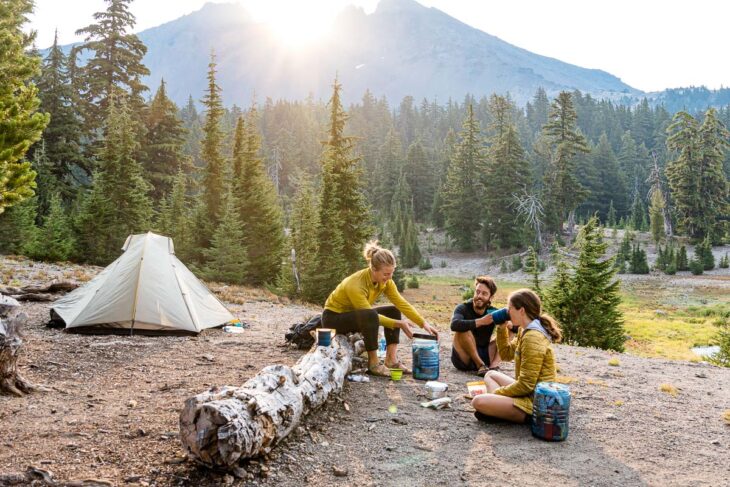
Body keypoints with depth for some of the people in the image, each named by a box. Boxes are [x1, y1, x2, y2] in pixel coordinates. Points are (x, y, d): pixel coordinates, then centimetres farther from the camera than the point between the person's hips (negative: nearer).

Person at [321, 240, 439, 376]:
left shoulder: (385, 281, -13)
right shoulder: (356, 285, -34)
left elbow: (402, 303, -11)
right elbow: (371, 316, -27)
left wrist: (424, 323, -19)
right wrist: (399, 324, -24)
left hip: (355, 315, 8)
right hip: (333, 317, -8)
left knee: (394, 312, -4)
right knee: (370, 315, -35)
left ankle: (391, 360, -7)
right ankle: (373, 363, -22)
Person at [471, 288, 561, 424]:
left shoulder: (532, 338, -22)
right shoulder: (526, 331, 8)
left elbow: (526, 385, -24)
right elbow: (506, 354, 21)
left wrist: (496, 392, -11)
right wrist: (501, 328, 7)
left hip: (535, 401, -10)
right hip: (529, 392, 10)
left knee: (478, 402, -22)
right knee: (490, 374, 24)